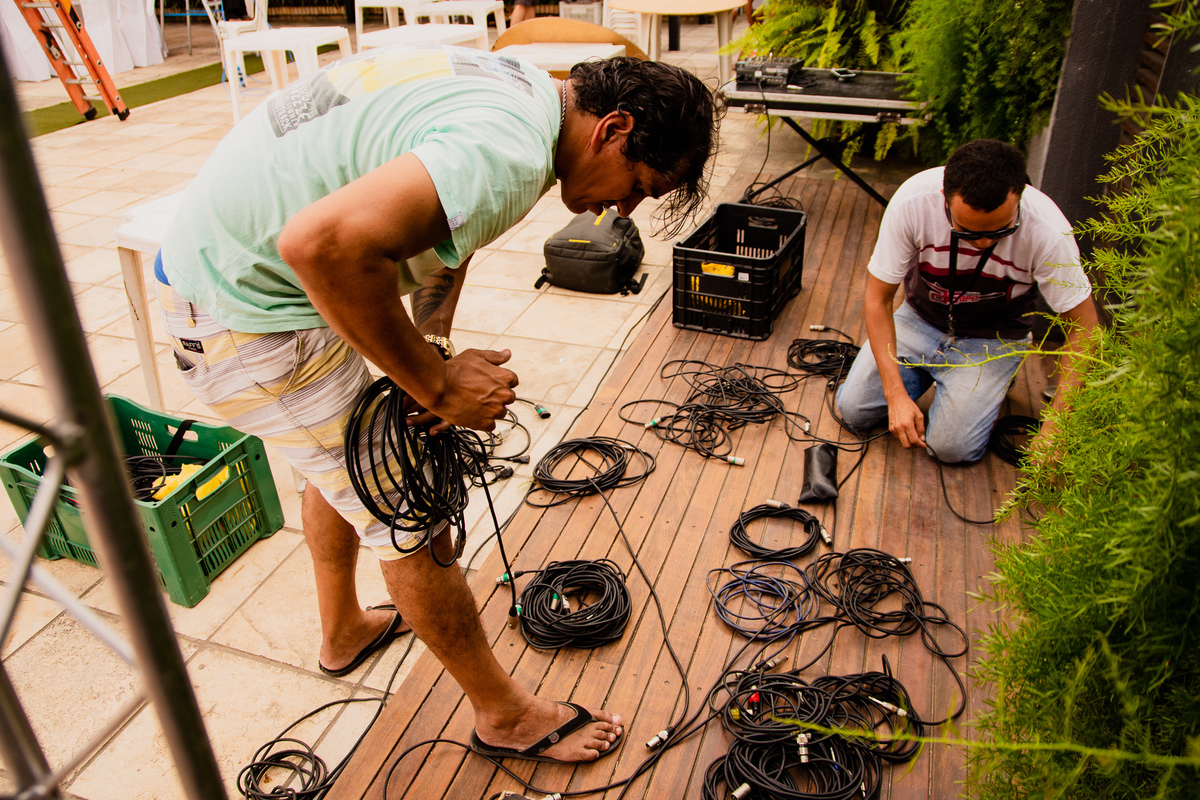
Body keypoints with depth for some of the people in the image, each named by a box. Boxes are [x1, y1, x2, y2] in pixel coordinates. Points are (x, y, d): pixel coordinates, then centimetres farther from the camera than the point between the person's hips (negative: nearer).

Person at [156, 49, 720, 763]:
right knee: (409, 519, -1)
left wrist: (432, 348, -2)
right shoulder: (510, 154, -28)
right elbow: (322, 243, -39)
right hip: (248, 316, -10)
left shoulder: (518, 88, 4)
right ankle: (505, 713, 21)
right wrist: (436, 385, -26)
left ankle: (345, 631, 53)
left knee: (339, 455, 28)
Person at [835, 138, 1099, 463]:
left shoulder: (1047, 230, -30)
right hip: (920, 321, 2)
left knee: (951, 446, -16)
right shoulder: (913, 201, -29)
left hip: (992, 341, -1)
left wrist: (1057, 425, -25)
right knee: (854, 409, -9)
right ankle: (926, 374, 17)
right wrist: (896, 395, -25)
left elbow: (1083, 327, -18)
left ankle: (992, 384, 15)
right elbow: (877, 300, -19)